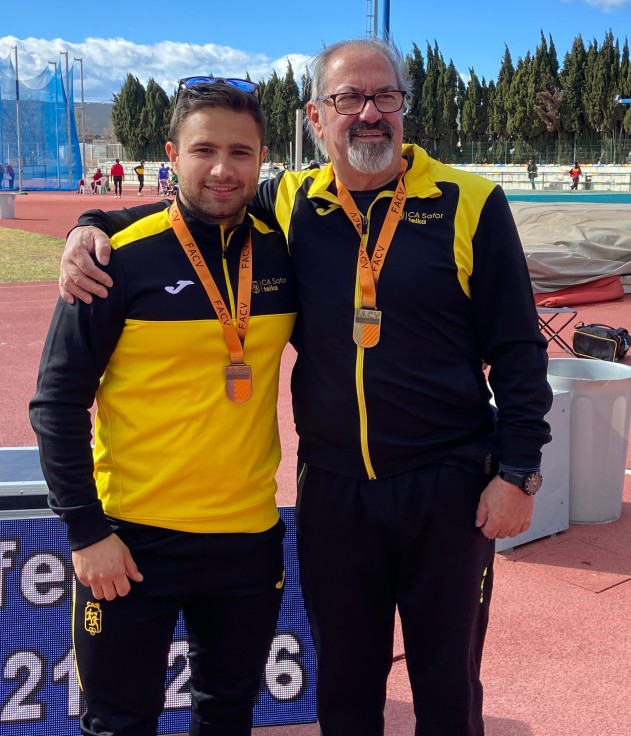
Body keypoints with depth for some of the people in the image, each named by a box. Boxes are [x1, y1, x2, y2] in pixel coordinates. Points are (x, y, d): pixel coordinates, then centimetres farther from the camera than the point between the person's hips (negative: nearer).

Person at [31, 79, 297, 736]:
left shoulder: (282, 251, 0)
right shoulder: (124, 258, -11)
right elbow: (58, 403, -9)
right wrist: (86, 530, -11)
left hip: (251, 535, 4)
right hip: (132, 540, -3)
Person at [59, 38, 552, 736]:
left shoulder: (470, 204, -5)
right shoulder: (286, 205, 2)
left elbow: (517, 350, -3)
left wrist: (517, 471, -6)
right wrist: (94, 226, -1)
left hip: (449, 491, -2)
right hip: (332, 488, 2)